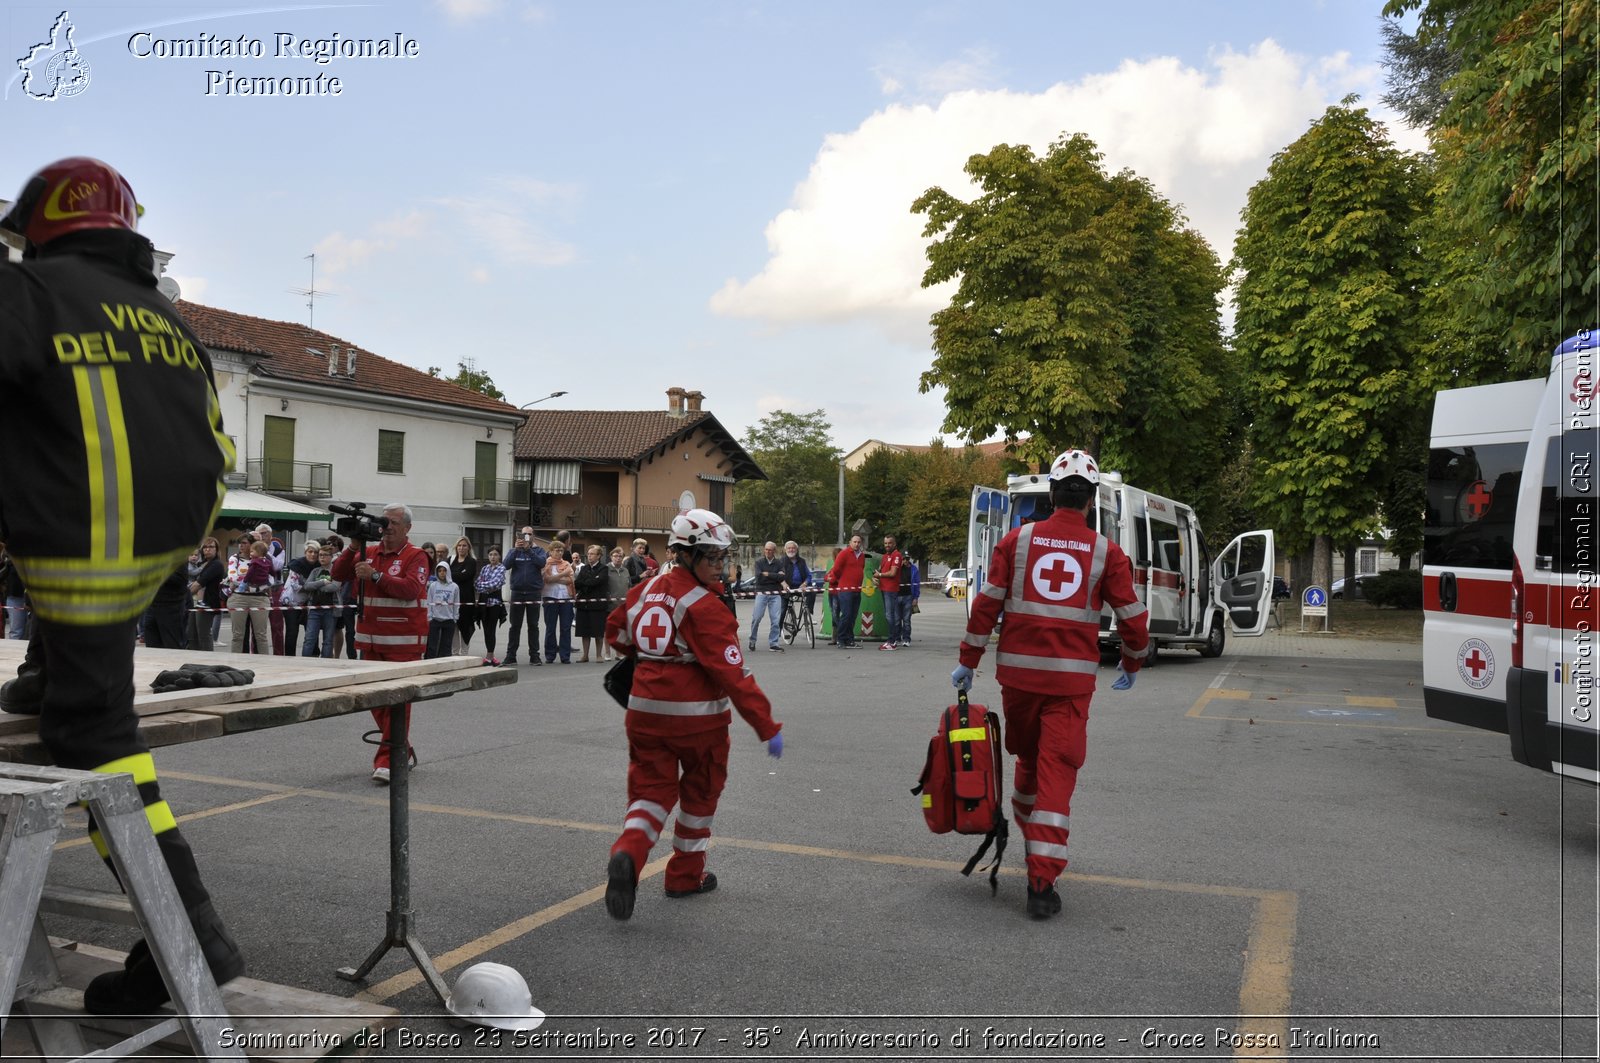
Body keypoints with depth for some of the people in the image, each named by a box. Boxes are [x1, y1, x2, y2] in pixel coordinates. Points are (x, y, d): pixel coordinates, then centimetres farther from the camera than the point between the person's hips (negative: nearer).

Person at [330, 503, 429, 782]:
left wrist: (375, 575, -22)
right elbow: (338, 574, 6)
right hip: (370, 641, 6)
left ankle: (388, 761, -7)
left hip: (403, 643, -6)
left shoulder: (415, 557, -4)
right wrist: (353, 548, -7)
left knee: (397, 700, -8)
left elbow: (411, 589, -19)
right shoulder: (368, 553, 12)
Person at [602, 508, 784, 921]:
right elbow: (733, 674, -21)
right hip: (696, 715, -5)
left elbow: (615, 632, 21)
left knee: (651, 790, 11)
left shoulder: (645, 589, 5)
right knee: (700, 792, 16)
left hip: (645, 709, 5)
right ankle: (686, 875, 28)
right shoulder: (705, 607, -18)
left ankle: (627, 855, -16)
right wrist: (768, 727, -16)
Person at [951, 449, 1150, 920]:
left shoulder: (1017, 540, 2)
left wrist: (967, 661, 9)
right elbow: (1132, 617, 6)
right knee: (1057, 773, 1)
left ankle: (1030, 842, 40)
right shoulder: (1106, 551, 1)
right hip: (1071, 679, -2)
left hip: (1017, 670, 2)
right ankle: (1042, 884, -2)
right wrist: (1132, 665, 23)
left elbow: (986, 603, 1)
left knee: (1028, 759, 22)